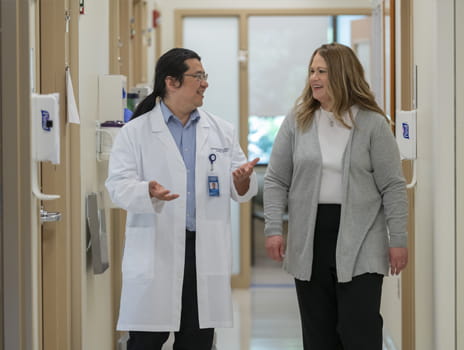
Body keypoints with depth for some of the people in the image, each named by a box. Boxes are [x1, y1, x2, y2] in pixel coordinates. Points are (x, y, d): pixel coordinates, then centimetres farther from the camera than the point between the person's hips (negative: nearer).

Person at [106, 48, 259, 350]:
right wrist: (149, 192, -27)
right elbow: (119, 186, -7)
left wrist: (242, 180, -14)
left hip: (206, 254, 3)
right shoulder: (135, 132, 0)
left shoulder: (222, 131, 10)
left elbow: (241, 191, 9)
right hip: (155, 254, -3)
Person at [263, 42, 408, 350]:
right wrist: (274, 229, -2)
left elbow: (393, 186, -1)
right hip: (309, 241, 3)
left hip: (359, 245, -3)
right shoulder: (297, 121, 5)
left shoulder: (372, 123, -1)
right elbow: (276, 181, 7)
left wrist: (398, 239, -5)